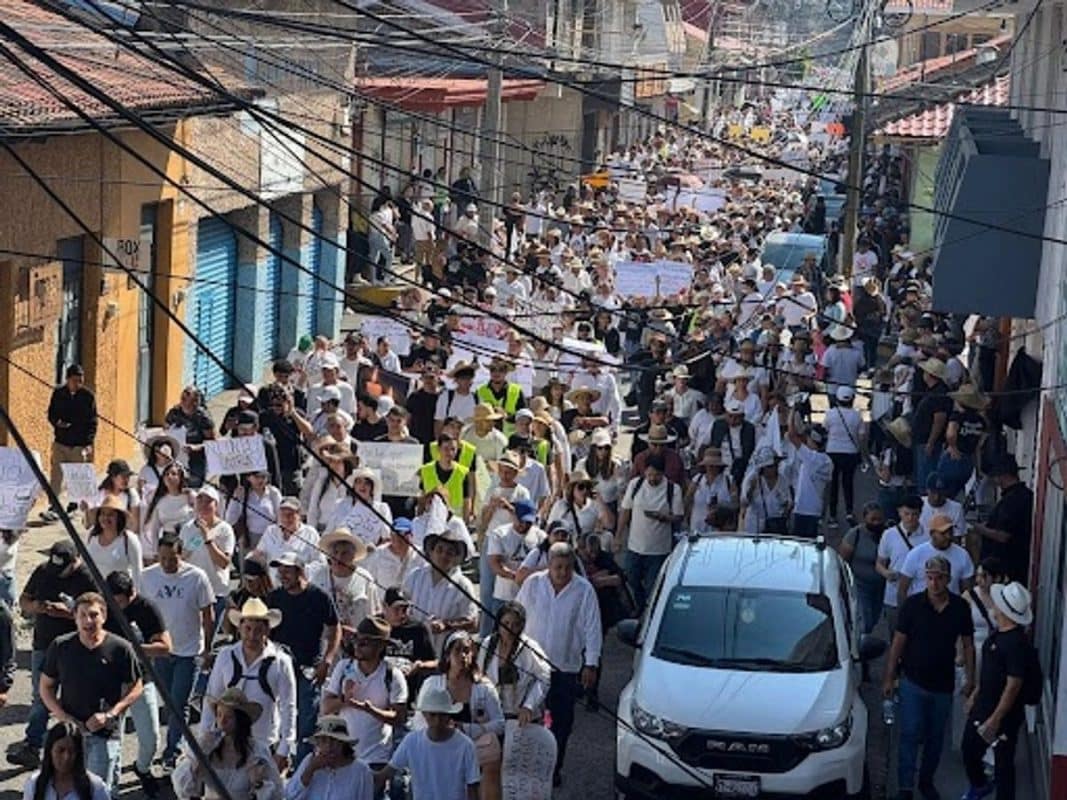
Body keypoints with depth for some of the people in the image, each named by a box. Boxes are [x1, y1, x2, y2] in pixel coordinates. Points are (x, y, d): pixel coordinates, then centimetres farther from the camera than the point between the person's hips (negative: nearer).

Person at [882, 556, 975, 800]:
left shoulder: (960, 607, -6)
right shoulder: (913, 604, -11)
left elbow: (967, 644, 4)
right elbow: (898, 642, -5)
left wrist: (970, 679, 4)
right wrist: (889, 677, -4)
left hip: (943, 685, 2)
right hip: (913, 683, -2)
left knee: (935, 738, 14)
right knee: (910, 735, -3)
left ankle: (927, 780, 32)